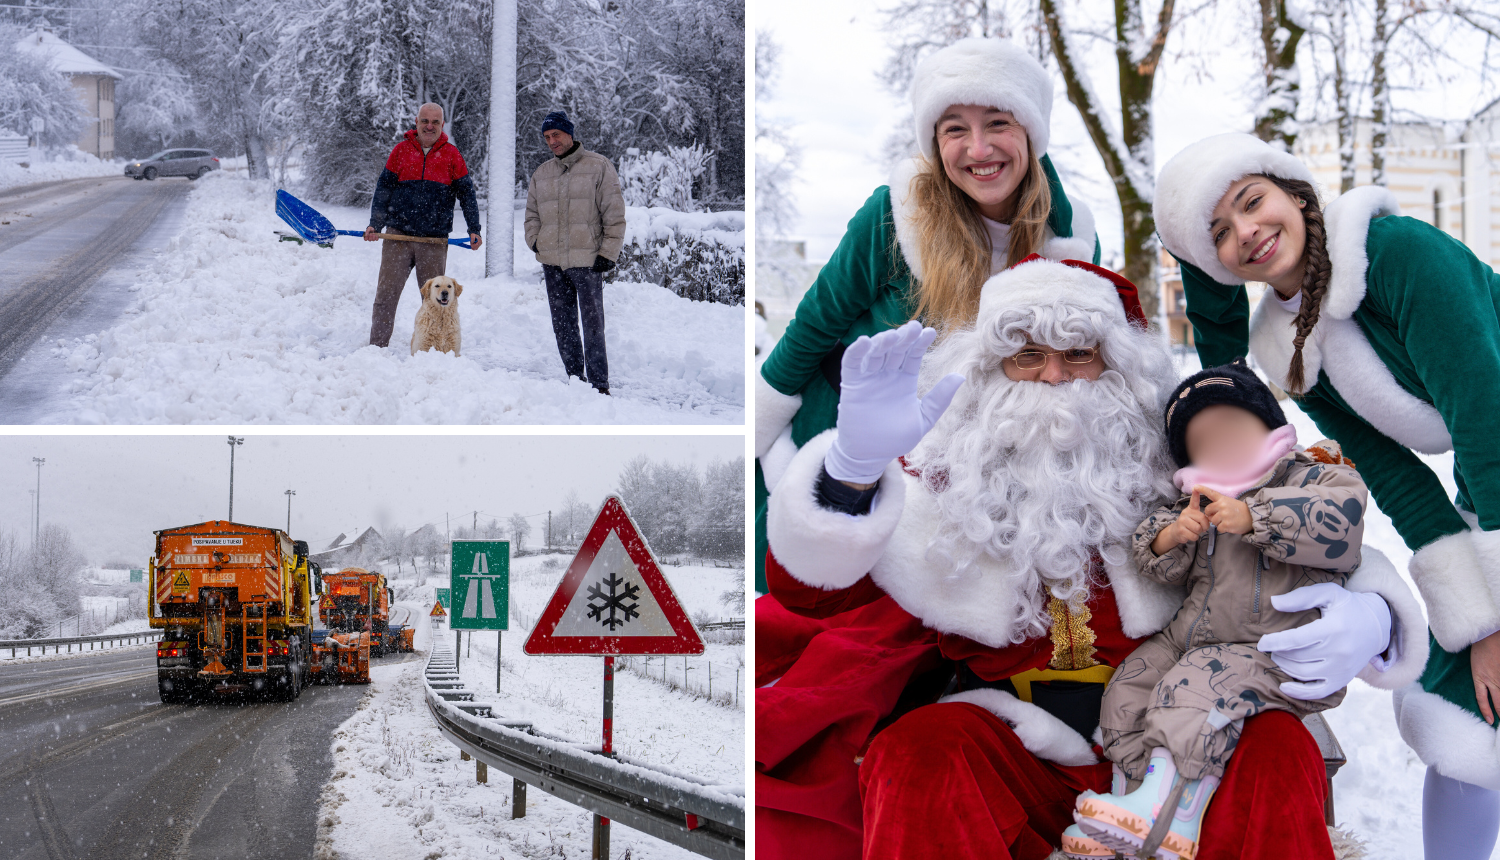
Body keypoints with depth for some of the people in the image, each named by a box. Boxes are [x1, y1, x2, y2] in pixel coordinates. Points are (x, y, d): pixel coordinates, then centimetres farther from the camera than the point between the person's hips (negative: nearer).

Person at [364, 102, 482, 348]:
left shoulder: (451, 154, 6)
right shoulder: (401, 150, 6)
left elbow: (466, 193, 8)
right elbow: (383, 189, 6)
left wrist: (474, 229, -3)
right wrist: (375, 224, -5)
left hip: (435, 240, 0)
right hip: (398, 236, 0)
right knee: (386, 295, -3)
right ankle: (376, 349, 2)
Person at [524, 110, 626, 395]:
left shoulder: (598, 166, -1)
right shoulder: (541, 174, 14)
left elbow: (614, 214, -3)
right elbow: (532, 214, 23)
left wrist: (608, 253, -9)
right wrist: (535, 242, 5)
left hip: (587, 260, -5)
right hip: (552, 263, 5)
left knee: (592, 324, -7)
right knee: (562, 324, 8)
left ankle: (599, 383, -3)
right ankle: (575, 378, 16)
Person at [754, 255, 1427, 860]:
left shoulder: (1172, 477, 6)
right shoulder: (944, 481, 1)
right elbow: (809, 585, -13)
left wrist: (1364, 619, -15)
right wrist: (853, 464, -34)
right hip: (1019, 757, -1)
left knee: (1280, 748, -25)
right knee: (916, 749, -30)